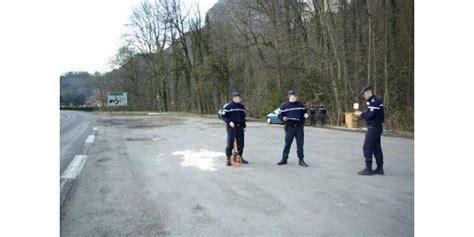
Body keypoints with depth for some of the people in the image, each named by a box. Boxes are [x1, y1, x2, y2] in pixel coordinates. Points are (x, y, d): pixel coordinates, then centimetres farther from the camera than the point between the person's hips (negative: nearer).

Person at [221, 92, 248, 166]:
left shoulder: (242, 106, 11)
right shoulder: (228, 106, -8)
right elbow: (223, 116, -6)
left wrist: (244, 126, 17)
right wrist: (229, 122, -19)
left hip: (240, 127, 6)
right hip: (231, 127, -5)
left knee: (241, 143, 8)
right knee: (230, 143, -4)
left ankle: (240, 157, 21)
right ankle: (228, 159, 6)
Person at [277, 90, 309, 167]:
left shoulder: (300, 105, 9)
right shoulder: (284, 105, 1)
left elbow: (304, 112, 20)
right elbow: (279, 115, 5)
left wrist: (305, 115, -2)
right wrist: (283, 118, -15)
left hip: (299, 127, 2)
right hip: (289, 127, -2)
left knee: (300, 144, 3)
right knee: (287, 143, 2)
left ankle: (301, 160, 12)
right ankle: (284, 159, 14)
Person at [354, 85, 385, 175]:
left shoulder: (374, 101, -16)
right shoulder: (376, 101, 16)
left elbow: (371, 115, -21)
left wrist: (361, 114, -7)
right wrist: (362, 114, 8)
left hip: (374, 127, -11)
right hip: (377, 127, 11)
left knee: (367, 147, -7)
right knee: (376, 147, 14)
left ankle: (368, 168, -4)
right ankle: (380, 168, 20)